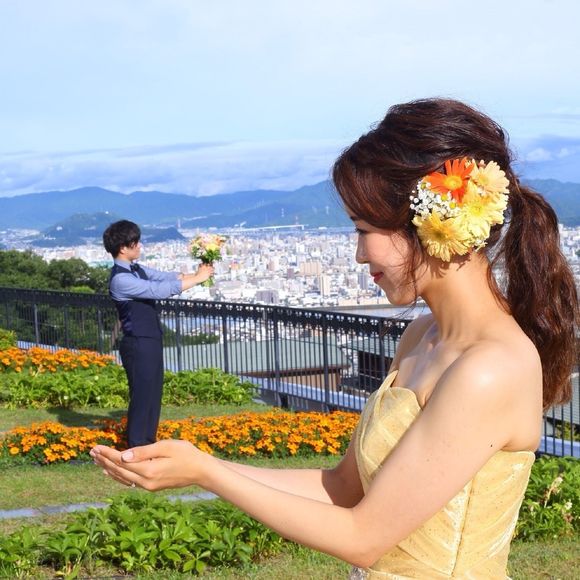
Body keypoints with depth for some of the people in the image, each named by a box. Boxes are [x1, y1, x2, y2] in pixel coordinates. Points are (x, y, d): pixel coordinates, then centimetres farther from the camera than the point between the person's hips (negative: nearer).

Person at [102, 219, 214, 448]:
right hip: (139, 345, -10)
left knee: (153, 393, 16)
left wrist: (196, 275, -8)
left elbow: (165, 277, 9)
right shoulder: (120, 279, -22)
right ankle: (136, 448, 8)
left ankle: (148, 444, 26)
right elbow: (160, 290, -25)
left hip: (150, 341, 10)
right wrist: (197, 279, -18)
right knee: (142, 395, -1)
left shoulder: (136, 270, 9)